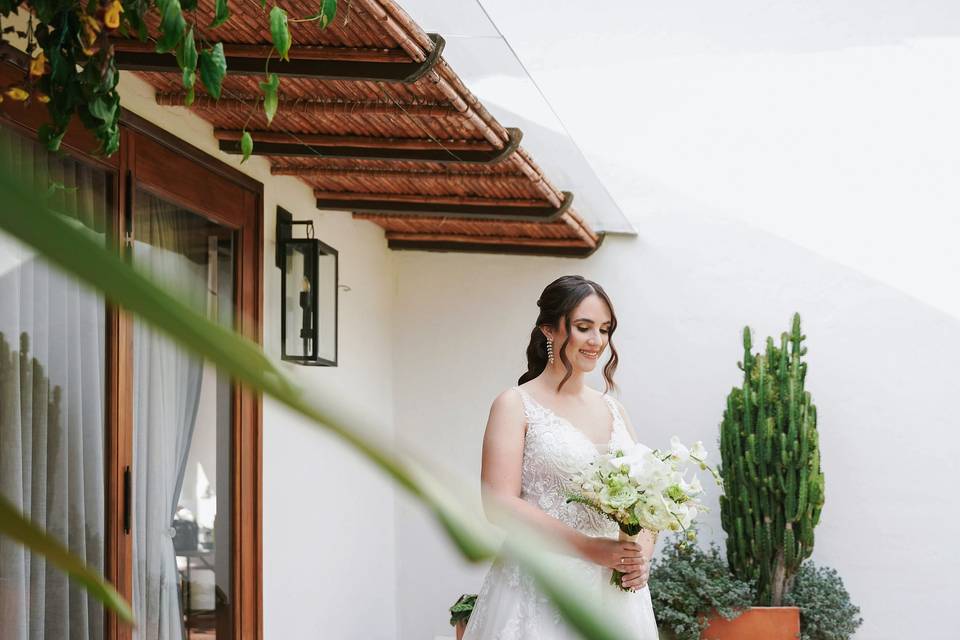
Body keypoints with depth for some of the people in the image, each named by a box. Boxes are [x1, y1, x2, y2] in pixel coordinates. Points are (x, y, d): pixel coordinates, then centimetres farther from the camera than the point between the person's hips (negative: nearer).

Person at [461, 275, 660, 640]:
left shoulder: (613, 409, 13)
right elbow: (500, 504, -12)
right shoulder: (516, 405, -3)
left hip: (614, 591, 5)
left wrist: (644, 551, -8)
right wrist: (590, 547, -18)